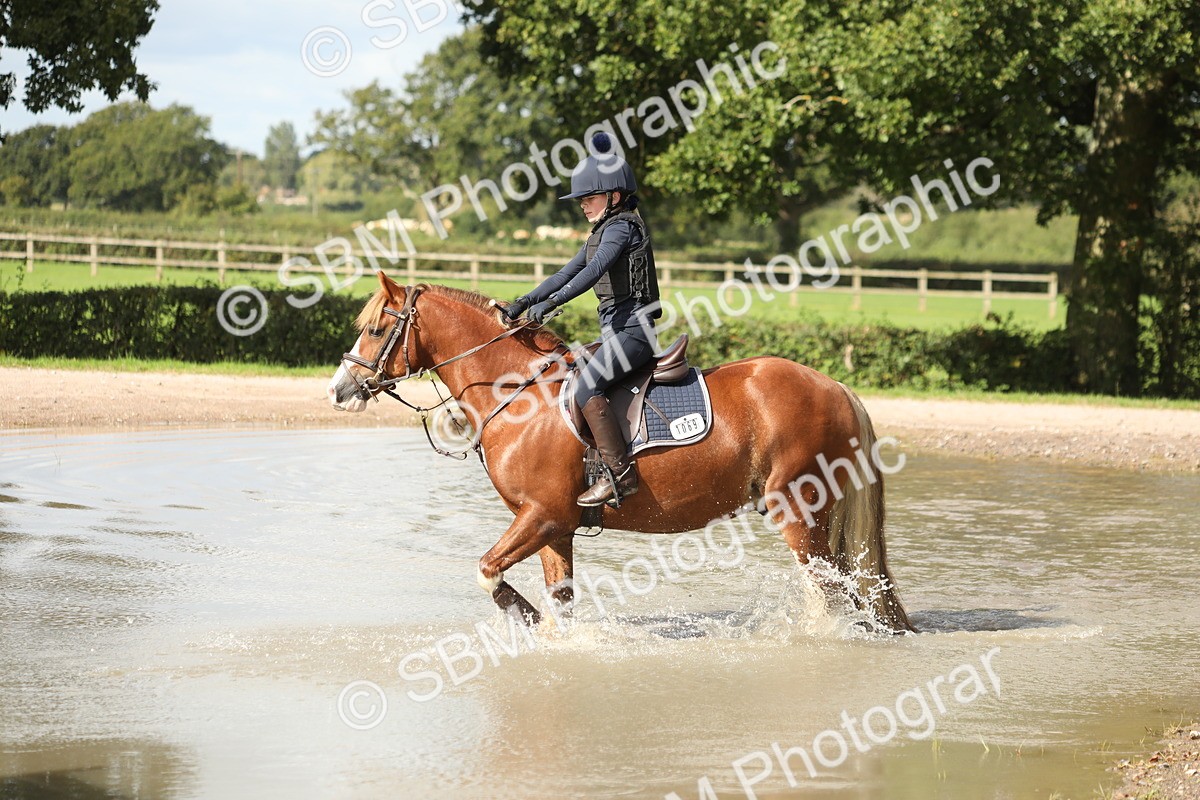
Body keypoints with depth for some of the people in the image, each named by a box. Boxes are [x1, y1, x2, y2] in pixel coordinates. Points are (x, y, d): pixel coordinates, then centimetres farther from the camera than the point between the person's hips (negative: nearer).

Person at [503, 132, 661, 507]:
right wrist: (524, 303, 12)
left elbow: (593, 272, -24)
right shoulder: (602, 232, 20)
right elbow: (567, 273, 21)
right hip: (616, 331, 11)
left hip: (632, 329, -11)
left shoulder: (622, 226, -10)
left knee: (585, 386, -26)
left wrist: (551, 303, -31)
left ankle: (621, 473, -31)